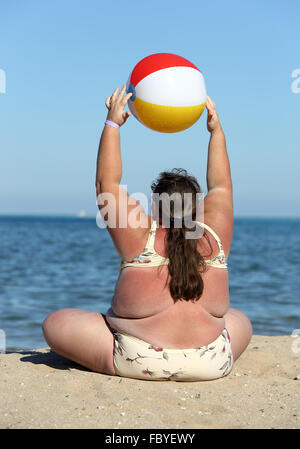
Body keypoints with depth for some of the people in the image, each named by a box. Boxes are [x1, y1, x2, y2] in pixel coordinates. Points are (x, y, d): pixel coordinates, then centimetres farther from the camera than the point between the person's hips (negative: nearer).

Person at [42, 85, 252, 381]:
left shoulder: (140, 237, -5)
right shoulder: (214, 238, 1)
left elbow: (106, 185, 6)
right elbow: (221, 187, 19)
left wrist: (112, 124, 12)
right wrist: (215, 130, 26)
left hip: (140, 363, -2)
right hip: (213, 365, 2)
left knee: (55, 324, 9)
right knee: (240, 321, 33)